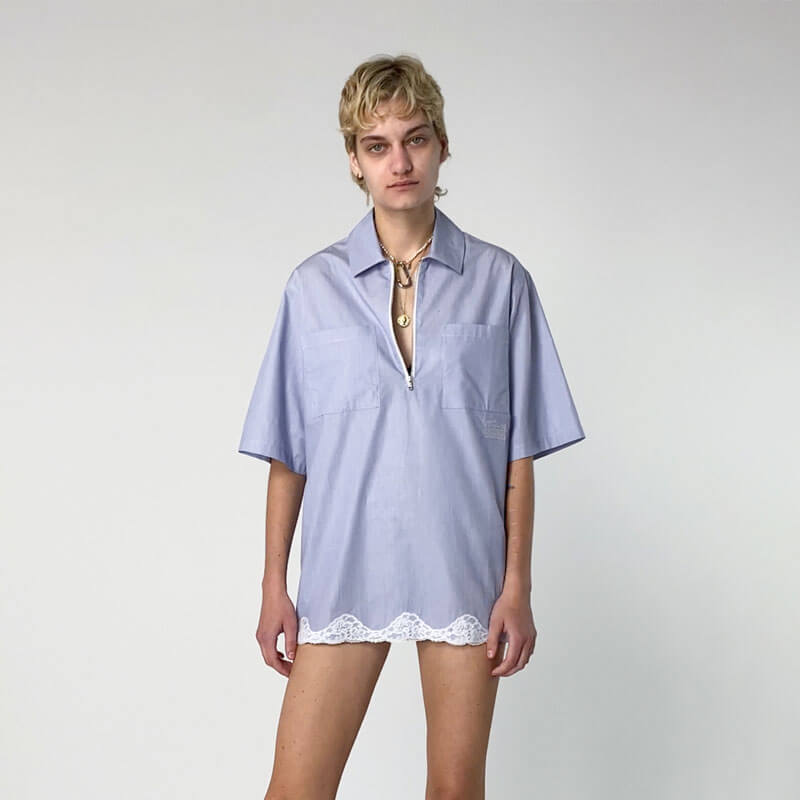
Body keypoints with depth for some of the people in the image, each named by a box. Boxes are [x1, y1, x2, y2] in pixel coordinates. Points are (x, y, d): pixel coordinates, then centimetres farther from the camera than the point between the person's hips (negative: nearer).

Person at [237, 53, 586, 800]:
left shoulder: (499, 281, 2)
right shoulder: (314, 285, 4)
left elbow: (519, 453, 2)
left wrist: (518, 585, -2)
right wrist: (274, 585, 4)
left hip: (463, 572, 0)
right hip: (342, 571, 0)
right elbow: (286, 454, 5)